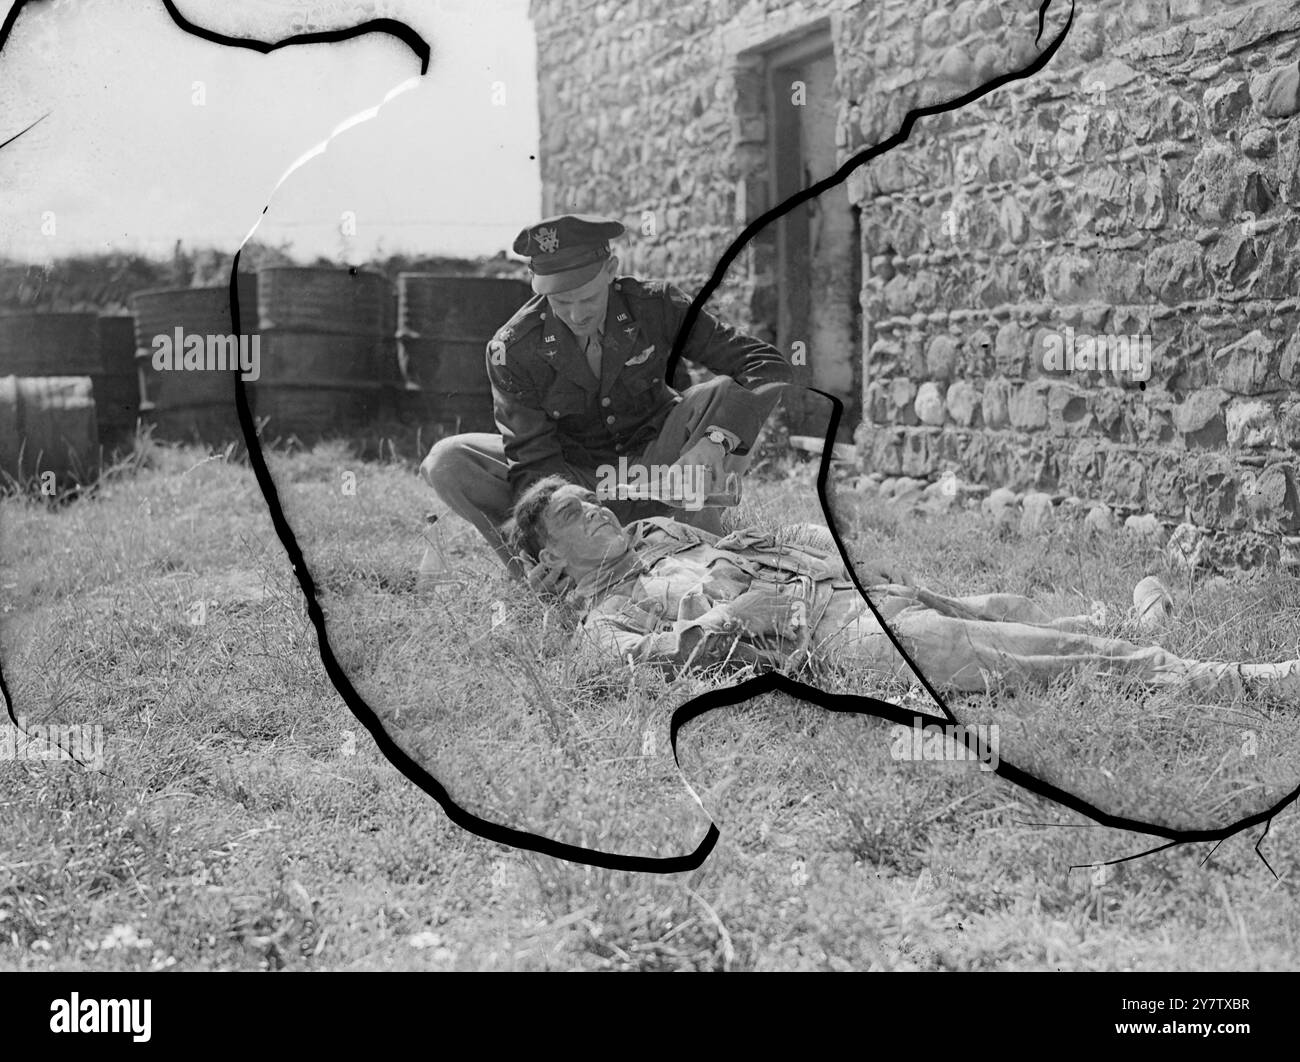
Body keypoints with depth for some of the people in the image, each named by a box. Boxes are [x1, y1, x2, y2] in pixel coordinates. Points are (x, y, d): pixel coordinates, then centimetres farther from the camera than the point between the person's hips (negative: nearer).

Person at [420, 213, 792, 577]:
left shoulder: (655, 307, -18)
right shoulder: (512, 349, -20)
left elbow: (768, 365, -20)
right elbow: (535, 460, -19)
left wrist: (716, 438, -37)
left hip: (653, 461, 1)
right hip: (573, 474, 0)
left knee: (722, 394, -28)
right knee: (445, 462, -22)